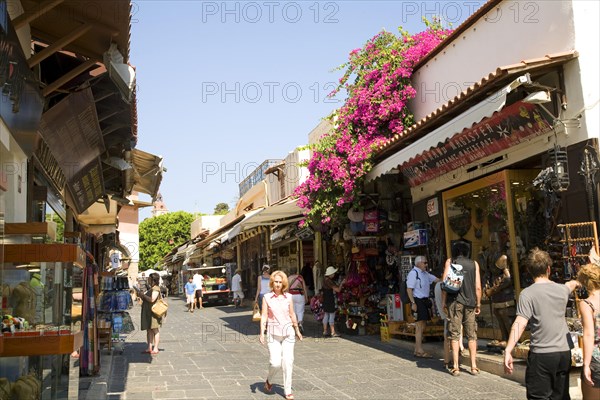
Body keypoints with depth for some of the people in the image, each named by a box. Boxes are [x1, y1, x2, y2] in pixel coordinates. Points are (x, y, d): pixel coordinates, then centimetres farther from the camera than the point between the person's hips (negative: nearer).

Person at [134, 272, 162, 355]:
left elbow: (152, 299, -23)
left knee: (155, 330, -4)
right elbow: (146, 300, 21)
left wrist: (143, 295, -14)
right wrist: (140, 295, 7)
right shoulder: (151, 289, 17)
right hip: (148, 312, 9)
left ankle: (155, 348, 0)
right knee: (149, 330, 9)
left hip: (154, 312, -9)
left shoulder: (156, 289, -11)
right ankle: (149, 348, 13)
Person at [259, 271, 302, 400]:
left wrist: (297, 330, 20)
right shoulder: (266, 297, -2)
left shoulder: (288, 297, 4)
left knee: (288, 362, -3)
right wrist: (262, 333, -9)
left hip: (288, 331, 2)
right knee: (275, 362, -9)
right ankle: (269, 381, 23)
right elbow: (264, 316, -2)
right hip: (273, 333, -2)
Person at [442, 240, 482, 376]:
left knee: (455, 334, 1)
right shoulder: (474, 264, 10)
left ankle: (455, 367, -1)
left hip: (455, 301, -1)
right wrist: (478, 304, 14)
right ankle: (474, 366, 9)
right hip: (470, 302, 2)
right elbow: (478, 287, 5)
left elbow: (445, 283, -2)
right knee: (471, 334, 8)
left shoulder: (450, 262, 6)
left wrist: (443, 302, 3)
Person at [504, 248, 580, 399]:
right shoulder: (562, 289, 7)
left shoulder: (528, 293, -10)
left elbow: (520, 323, -20)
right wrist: (576, 282, 58)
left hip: (541, 355, -5)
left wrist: (508, 351, -21)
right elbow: (570, 284, 34)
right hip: (564, 353, 5)